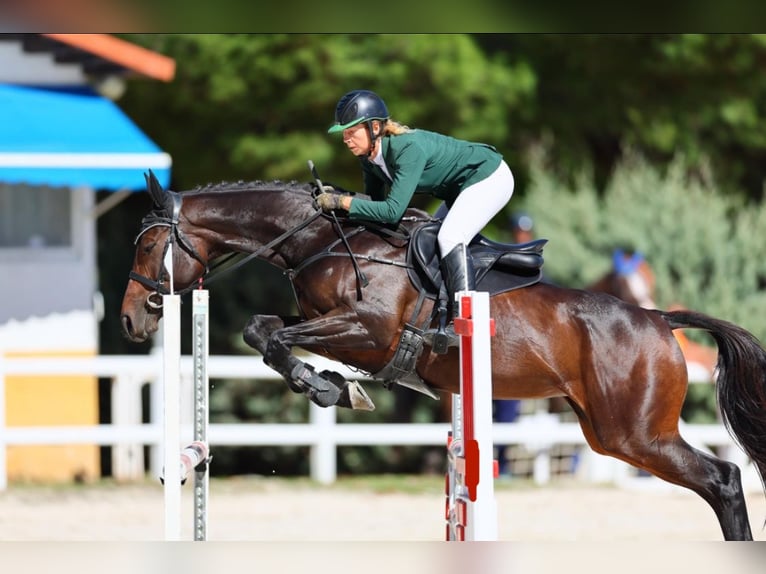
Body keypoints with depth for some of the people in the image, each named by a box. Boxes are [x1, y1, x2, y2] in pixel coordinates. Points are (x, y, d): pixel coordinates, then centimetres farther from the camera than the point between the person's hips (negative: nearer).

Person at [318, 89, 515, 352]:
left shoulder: (409, 148, -34)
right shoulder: (369, 157, -7)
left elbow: (393, 211, -37)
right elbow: (375, 199, 6)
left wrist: (342, 202, -35)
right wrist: (336, 195, -10)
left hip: (491, 178, -10)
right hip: (459, 188, 10)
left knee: (450, 240, -26)